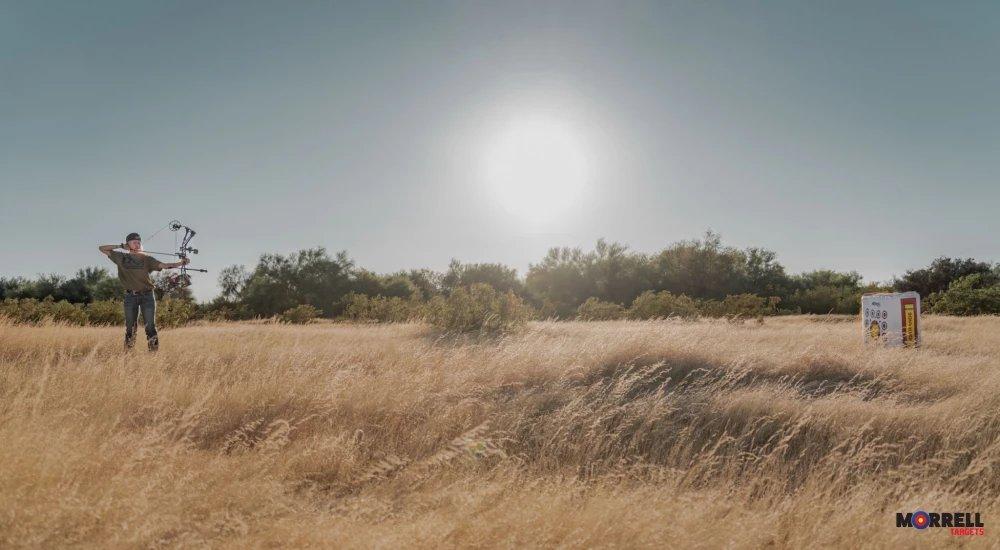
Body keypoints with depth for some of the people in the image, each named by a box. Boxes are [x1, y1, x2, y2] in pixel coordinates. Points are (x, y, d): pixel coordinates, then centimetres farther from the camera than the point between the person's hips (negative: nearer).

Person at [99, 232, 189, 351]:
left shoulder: (147, 259, 4)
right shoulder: (121, 257, 8)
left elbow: (164, 265, -8)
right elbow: (102, 248, 13)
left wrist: (181, 263, -24)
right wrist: (120, 246, 1)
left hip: (147, 295, -1)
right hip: (130, 296, 1)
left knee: (150, 326, -5)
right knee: (130, 327, 7)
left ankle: (154, 352, -3)